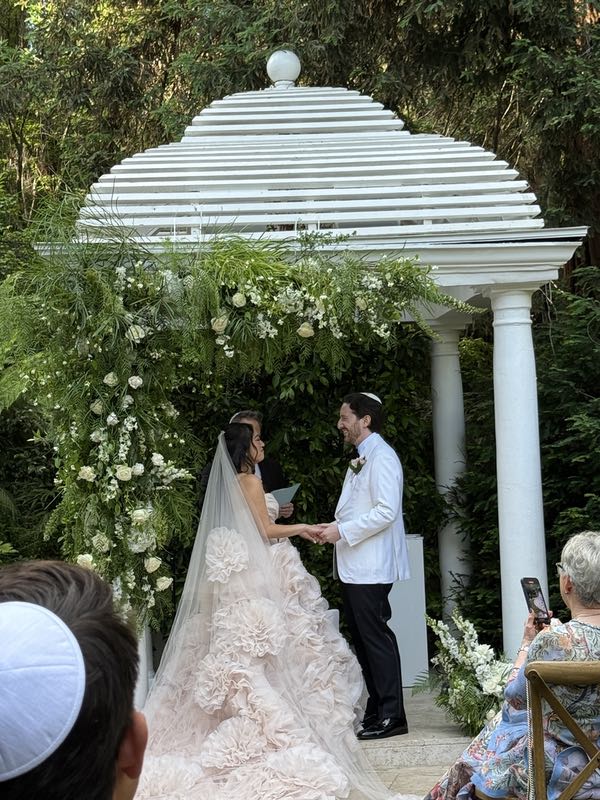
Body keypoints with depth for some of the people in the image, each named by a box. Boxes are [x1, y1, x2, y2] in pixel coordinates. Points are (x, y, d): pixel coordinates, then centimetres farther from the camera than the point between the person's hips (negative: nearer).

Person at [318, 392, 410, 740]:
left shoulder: (382, 457, -12)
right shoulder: (362, 459, 18)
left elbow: (386, 512, -21)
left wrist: (343, 531, -17)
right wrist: (335, 527, 9)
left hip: (371, 568, -10)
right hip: (354, 567, 10)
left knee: (376, 638, -6)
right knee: (363, 639, 13)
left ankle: (392, 716, 1)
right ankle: (377, 711, 21)